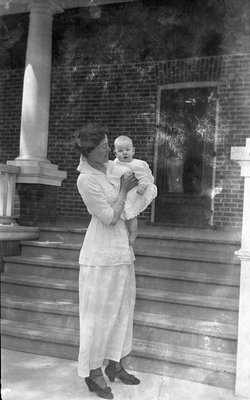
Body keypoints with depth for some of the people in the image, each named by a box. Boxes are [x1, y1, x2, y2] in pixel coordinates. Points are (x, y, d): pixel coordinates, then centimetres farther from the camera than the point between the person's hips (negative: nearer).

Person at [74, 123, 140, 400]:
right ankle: (93, 372, 21)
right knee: (98, 312, 4)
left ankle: (115, 364, 32)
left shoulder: (112, 166, 4)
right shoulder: (86, 180, -19)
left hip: (122, 248, 8)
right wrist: (124, 190, -11)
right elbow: (110, 217, -16)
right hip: (101, 253, -8)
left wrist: (135, 184, 4)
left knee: (121, 307, 16)